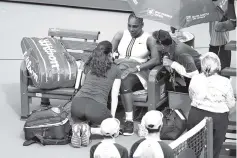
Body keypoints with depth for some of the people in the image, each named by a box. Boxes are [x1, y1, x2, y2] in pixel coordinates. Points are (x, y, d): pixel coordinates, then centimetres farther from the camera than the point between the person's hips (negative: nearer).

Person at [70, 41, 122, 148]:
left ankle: (77, 128, 0)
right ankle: (89, 130, -5)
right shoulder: (116, 71, 13)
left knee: (78, 122, 36)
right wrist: (112, 116, 18)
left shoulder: (88, 66, 21)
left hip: (78, 103, 4)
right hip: (97, 107, -3)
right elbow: (114, 96, 11)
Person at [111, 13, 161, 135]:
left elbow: (156, 60, -9)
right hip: (119, 68, 3)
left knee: (125, 82, -39)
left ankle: (129, 120, -43)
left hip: (137, 72, -3)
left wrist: (136, 68, -19)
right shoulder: (121, 35, 16)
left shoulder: (148, 39, 4)